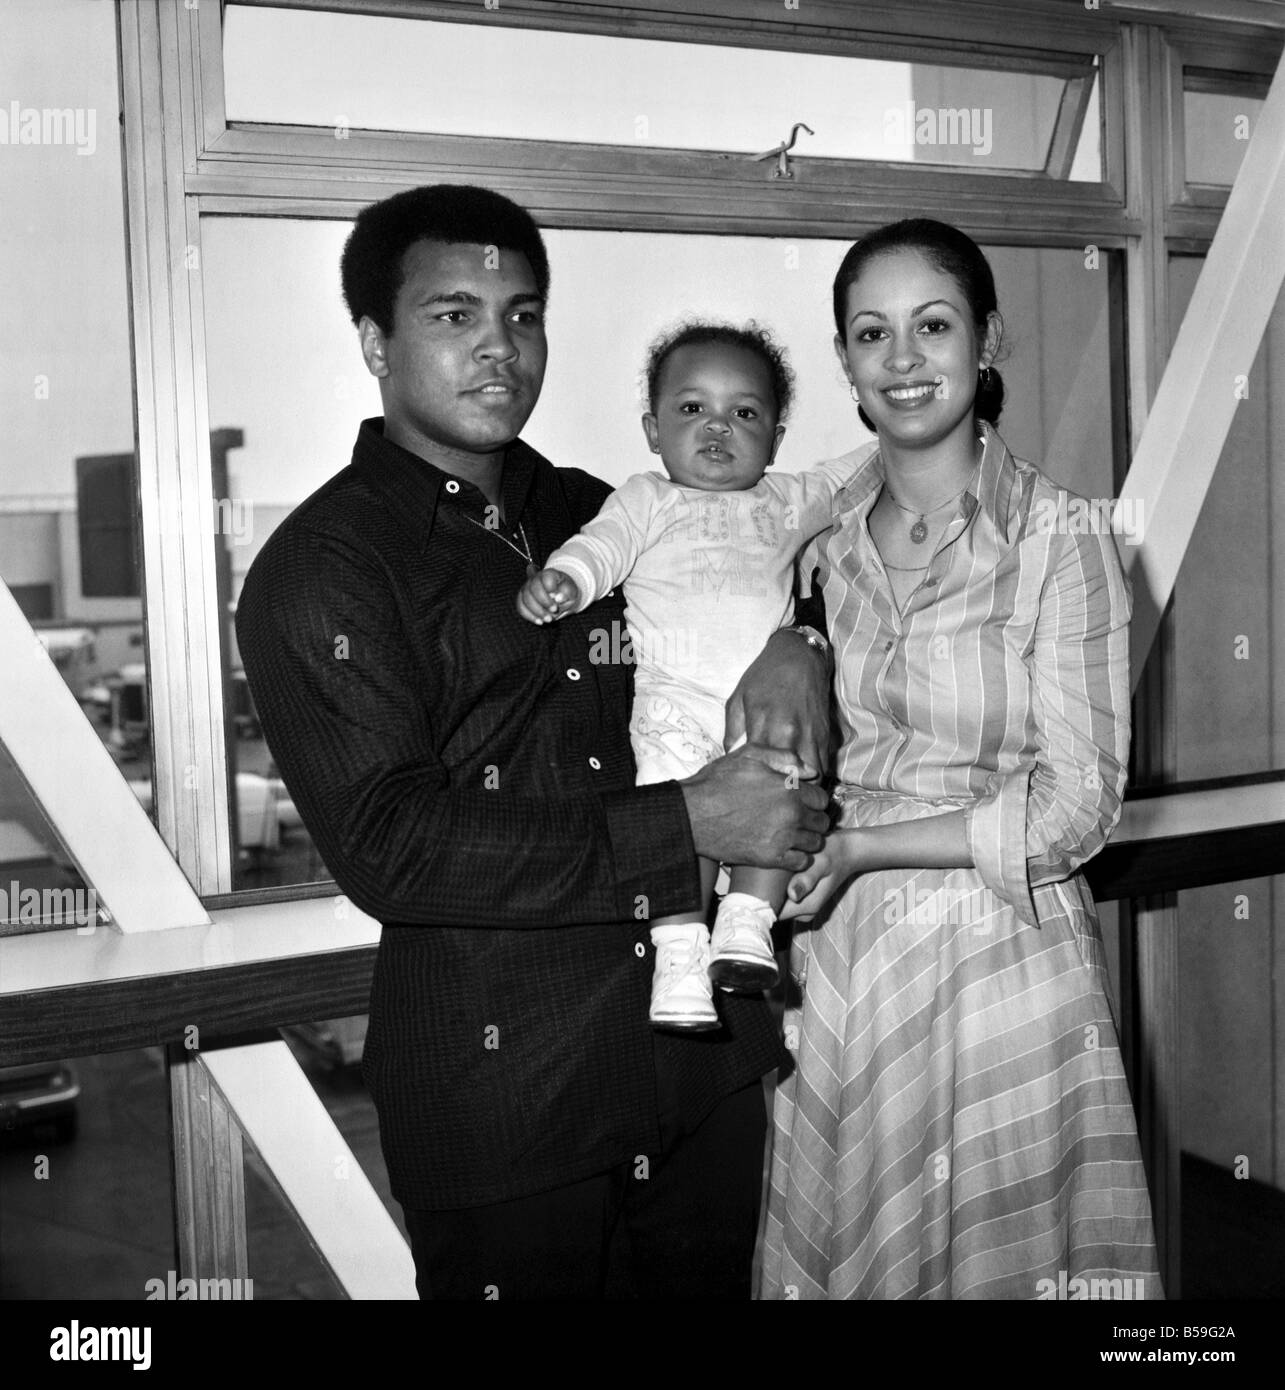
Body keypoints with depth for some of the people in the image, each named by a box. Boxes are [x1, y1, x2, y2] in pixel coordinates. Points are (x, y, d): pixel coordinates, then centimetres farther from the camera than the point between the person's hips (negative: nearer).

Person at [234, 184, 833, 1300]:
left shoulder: (586, 514, 11)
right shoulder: (318, 569, -8)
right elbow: (389, 845, -19)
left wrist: (793, 643, -2)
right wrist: (686, 827, -21)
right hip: (500, 1096, -6)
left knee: (711, 1284, 18)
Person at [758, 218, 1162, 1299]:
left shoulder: (1061, 538, -11)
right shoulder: (823, 536, 2)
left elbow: (1076, 806, -14)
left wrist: (862, 846, -16)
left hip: (1005, 962, -4)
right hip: (844, 961, 4)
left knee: (1000, 1256, 13)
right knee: (839, 1252, 18)